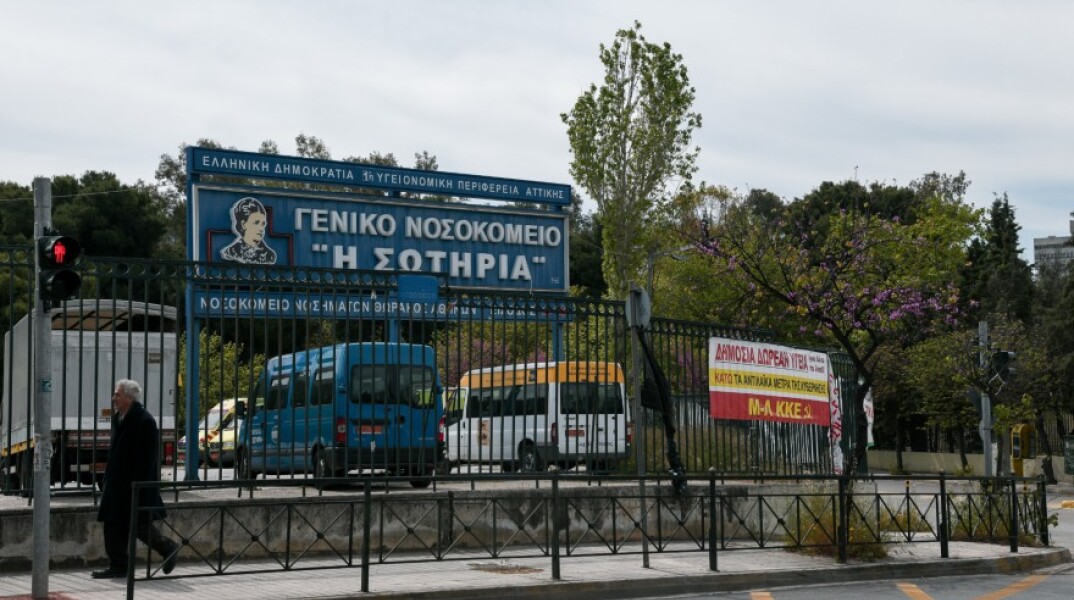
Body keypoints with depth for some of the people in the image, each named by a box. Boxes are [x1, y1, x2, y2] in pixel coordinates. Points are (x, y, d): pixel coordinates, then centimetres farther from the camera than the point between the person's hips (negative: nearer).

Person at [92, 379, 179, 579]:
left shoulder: (144, 421, -17)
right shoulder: (118, 417, 12)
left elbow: (146, 457, -20)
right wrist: (109, 478, 17)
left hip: (135, 483, -9)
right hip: (117, 484, 9)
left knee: (138, 524, -3)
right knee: (114, 525, 7)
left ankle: (168, 548, 17)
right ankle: (118, 566, 12)